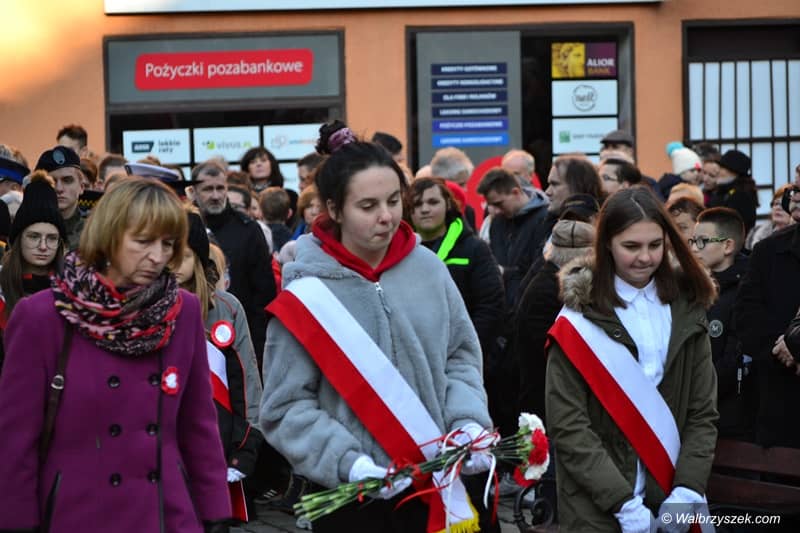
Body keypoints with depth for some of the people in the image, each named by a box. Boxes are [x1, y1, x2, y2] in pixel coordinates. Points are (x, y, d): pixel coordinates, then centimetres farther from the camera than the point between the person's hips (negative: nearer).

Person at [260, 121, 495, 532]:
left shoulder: (428, 268, 1)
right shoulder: (305, 295, -10)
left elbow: (461, 356, 11)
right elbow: (286, 408, -8)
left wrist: (469, 424, -6)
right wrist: (347, 464, -19)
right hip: (351, 500, -3)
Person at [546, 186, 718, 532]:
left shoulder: (687, 311, 7)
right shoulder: (580, 319, -4)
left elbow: (703, 413, 4)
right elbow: (567, 426, -9)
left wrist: (687, 491, -9)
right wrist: (623, 502, -16)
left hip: (671, 503, 3)